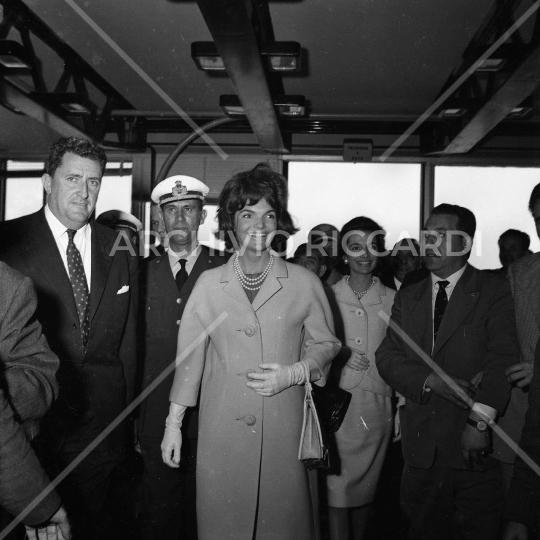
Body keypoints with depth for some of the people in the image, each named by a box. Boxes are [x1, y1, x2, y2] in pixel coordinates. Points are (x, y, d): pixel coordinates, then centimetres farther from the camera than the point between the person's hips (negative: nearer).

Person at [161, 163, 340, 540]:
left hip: (283, 427, 0)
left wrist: (293, 373, -10)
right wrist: (174, 422, 5)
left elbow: (325, 343, 8)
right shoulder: (208, 284, 2)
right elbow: (190, 354, 5)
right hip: (222, 428, 1)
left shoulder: (305, 283, -1)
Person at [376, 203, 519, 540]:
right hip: (422, 446, 4)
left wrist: (480, 421, -20)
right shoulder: (407, 297, 11)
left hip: (477, 442, -3)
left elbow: (503, 357, -11)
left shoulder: (495, 291, -1)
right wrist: (431, 382, -14)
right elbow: (387, 357, 4)